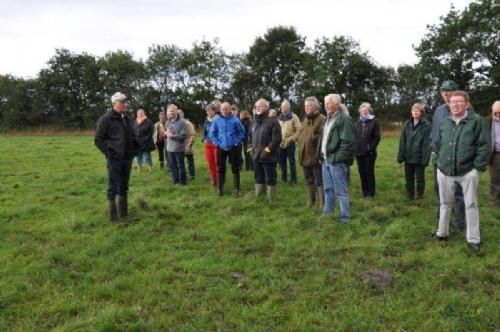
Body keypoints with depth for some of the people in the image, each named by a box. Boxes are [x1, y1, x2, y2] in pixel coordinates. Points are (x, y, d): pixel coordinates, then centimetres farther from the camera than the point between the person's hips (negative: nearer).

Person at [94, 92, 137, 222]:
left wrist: (134, 150, 10)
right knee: (113, 187, 1)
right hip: (114, 159, -6)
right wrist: (109, 153, -12)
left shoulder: (128, 119, 12)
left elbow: (133, 137, 23)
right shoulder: (106, 119, -8)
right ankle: (112, 215, 10)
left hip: (127, 158, 6)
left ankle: (123, 212, 24)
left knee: (124, 186, 14)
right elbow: (98, 140, -7)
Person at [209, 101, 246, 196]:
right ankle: (220, 188, 20)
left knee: (235, 168, 6)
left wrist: (236, 142, -4)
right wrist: (217, 143, -3)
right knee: (220, 168, 9)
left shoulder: (235, 120, -7)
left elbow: (242, 132, 2)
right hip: (221, 148, 1)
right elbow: (212, 134, 3)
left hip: (233, 148, -1)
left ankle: (236, 189, 17)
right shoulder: (216, 120, -5)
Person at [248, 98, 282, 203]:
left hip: (268, 156, -7)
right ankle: (258, 197, 26)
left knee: (270, 178, 2)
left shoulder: (272, 121, -11)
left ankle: (271, 199, 10)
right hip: (256, 155, 7)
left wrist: (269, 149, -16)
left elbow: (277, 138, -17)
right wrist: (251, 146, 15)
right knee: (258, 177, 16)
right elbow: (250, 136, 27)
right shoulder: (255, 121, 14)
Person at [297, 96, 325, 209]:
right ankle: (310, 200, 31)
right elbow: (300, 134, 29)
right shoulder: (305, 119, 17)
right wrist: (299, 139, 10)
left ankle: (323, 203, 8)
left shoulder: (321, 119, -12)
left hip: (316, 156, -8)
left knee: (320, 181, -1)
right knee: (309, 180, 18)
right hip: (305, 156, 8)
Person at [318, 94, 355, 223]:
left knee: (341, 191, -1)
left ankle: (345, 217, 9)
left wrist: (337, 158, -21)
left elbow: (347, 142, -19)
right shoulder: (328, 119, 15)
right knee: (328, 188, 18)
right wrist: (322, 155, 13)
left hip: (336, 161, -9)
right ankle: (327, 212, 31)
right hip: (326, 160, 9)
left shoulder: (344, 119, -13)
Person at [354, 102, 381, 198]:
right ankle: (364, 190, 21)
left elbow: (377, 137, -6)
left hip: (369, 153, -5)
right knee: (362, 172, 9)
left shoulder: (374, 122, 0)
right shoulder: (359, 122, 16)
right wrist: (355, 148, 5)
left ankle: (371, 193, 9)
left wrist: (370, 148, -14)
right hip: (359, 152, 5)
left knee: (369, 172, 0)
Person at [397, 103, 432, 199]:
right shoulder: (407, 124, 6)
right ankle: (409, 195, 26)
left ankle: (419, 196, 23)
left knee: (420, 178, 9)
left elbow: (427, 143, -11)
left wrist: (425, 158, -16)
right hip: (408, 157, 4)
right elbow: (402, 141, 5)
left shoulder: (426, 125, -8)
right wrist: (400, 156, 0)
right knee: (408, 177, 13)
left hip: (419, 157, -4)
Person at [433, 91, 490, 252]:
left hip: (468, 171, -4)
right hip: (445, 171, 4)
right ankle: (442, 232, 29)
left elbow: (484, 145, -8)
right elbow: (438, 144, 16)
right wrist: (438, 161, 7)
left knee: (471, 205, 4)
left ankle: (473, 239, 15)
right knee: (445, 203, 15)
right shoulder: (444, 123, 6)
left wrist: (478, 166, -11)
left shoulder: (476, 121, -7)